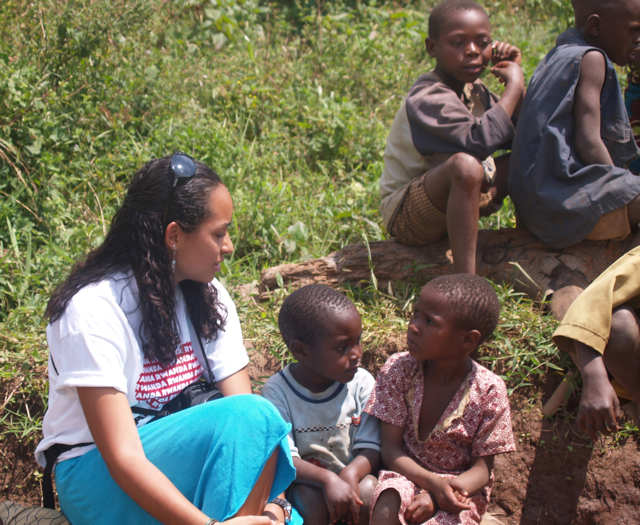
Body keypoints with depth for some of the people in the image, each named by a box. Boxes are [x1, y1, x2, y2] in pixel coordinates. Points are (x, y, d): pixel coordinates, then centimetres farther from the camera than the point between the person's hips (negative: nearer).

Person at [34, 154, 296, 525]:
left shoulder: (208, 296, 2)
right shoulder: (94, 310, -19)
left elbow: (240, 396, -7)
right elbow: (123, 457, -25)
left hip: (184, 455, 6)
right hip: (98, 477, -6)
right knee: (249, 414, -29)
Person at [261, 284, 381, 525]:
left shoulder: (361, 382, -7)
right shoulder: (277, 391, -14)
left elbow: (371, 446, -8)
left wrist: (351, 473, -30)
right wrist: (328, 479, -37)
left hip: (354, 472, 2)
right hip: (306, 480, -2)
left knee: (369, 490, -28)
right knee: (311, 499, -32)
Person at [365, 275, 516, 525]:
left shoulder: (489, 390, -13)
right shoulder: (398, 369, -9)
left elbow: (482, 468, -8)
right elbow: (391, 449, -8)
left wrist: (436, 496, -27)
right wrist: (433, 482, -26)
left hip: (461, 487, -1)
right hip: (408, 474, 1)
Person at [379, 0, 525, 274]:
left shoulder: (473, 89, 5)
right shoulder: (426, 99, -23)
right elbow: (478, 140, -39)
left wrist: (515, 76, -1)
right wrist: (513, 86, -26)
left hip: (453, 201, 9)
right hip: (406, 217, -9)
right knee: (465, 165, -39)